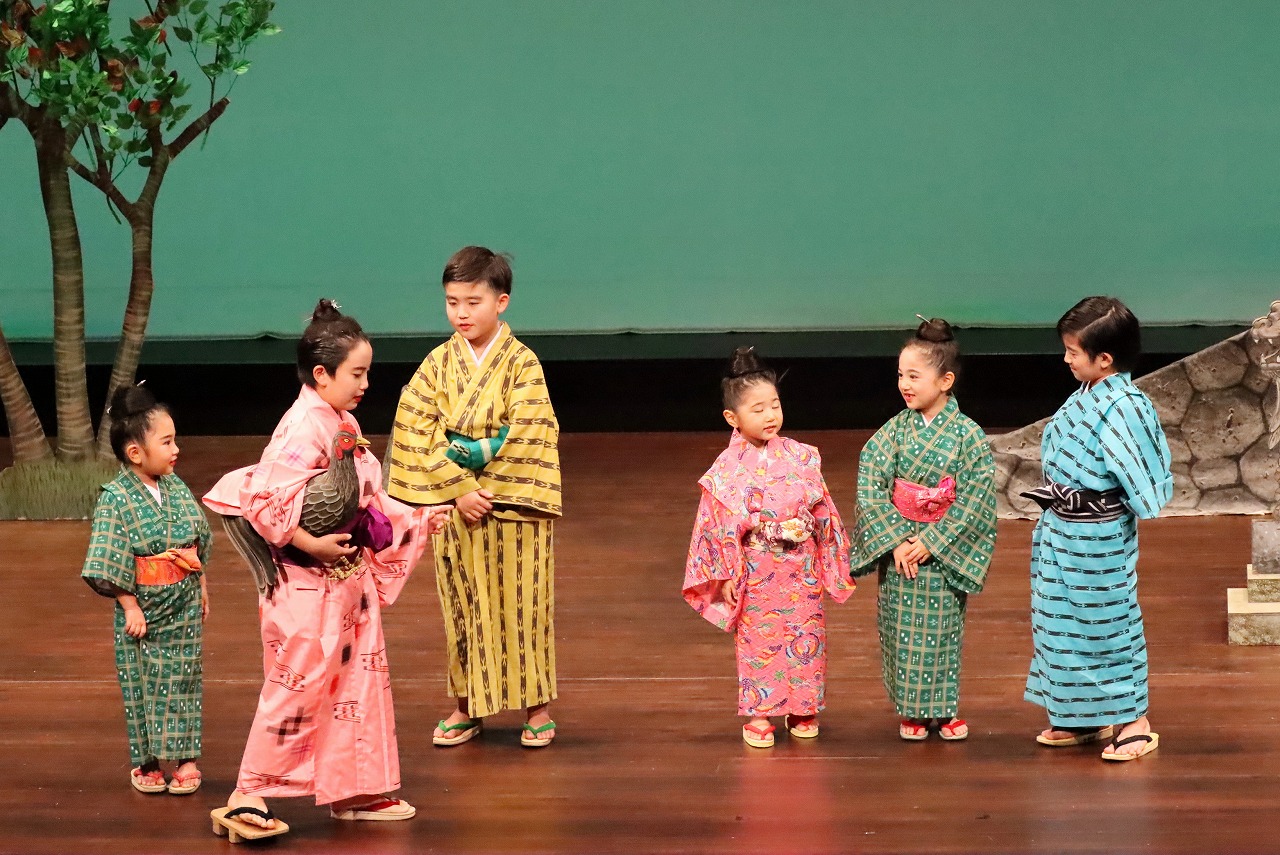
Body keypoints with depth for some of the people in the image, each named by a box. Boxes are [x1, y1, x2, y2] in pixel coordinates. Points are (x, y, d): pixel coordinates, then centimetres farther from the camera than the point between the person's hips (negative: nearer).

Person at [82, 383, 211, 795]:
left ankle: (185, 759, 18)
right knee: (143, 682, 5)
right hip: (144, 606, -4)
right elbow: (110, 564, -17)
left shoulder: (176, 488, 0)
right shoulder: (116, 499, -17)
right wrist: (131, 607, -16)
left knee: (183, 679, 9)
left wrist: (201, 588, 14)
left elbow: (199, 539, 12)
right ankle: (147, 762, 17)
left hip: (184, 606, 4)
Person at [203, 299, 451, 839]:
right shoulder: (304, 429, -20)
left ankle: (355, 792, 25)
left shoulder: (344, 425, 9)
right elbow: (264, 502, -27)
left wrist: (416, 520, 12)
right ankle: (248, 799, 1)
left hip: (350, 579, 9)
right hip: (307, 586, -9)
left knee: (361, 680, 15)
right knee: (298, 688, -6)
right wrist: (311, 545, -24)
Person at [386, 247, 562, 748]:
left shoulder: (522, 363, -8)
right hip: (453, 503, 3)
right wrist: (460, 489, -12)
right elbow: (415, 430, -5)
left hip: (513, 503, -3)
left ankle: (536, 707, 13)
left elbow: (526, 437, -13)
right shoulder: (439, 363, 1)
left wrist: (490, 489, -15)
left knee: (521, 605, 4)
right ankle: (466, 707, 18)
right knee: (462, 607, 9)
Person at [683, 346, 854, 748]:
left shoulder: (801, 457, 3)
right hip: (756, 568, -3)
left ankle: (801, 709, 22)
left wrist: (831, 560, 7)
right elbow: (721, 524, -3)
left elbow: (823, 510, 8)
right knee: (758, 640, 2)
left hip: (802, 565, 3)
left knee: (805, 636, 8)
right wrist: (727, 574, -5)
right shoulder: (727, 469, -5)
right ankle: (758, 715, 11)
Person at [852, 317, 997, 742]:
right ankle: (911, 710, 18)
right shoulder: (894, 431, -3)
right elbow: (870, 486, -6)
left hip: (944, 552, -2)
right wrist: (895, 540, -15)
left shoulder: (969, 436, -10)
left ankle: (944, 709, 19)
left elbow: (974, 499, -12)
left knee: (943, 630, 6)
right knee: (902, 629, 6)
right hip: (898, 549, 2)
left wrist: (931, 542, -17)